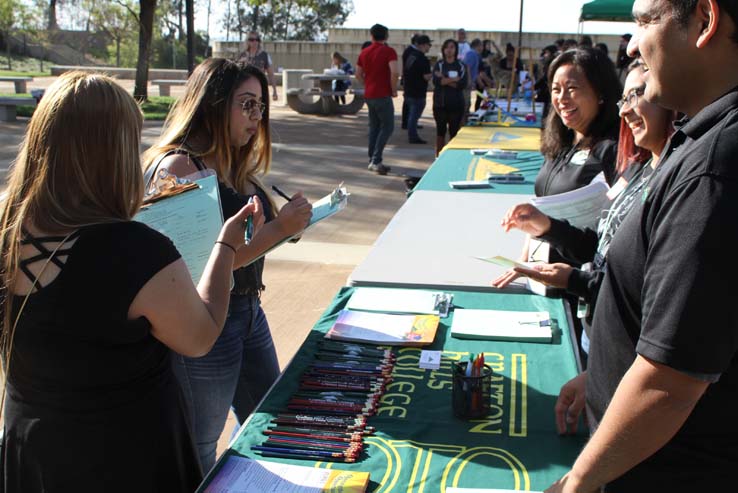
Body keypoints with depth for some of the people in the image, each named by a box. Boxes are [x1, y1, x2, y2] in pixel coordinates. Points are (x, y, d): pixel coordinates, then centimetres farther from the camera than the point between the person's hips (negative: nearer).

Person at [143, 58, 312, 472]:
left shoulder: (234, 166, 8)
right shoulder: (179, 165, -19)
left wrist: (290, 218, -4)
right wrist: (279, 228, -24)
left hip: (249, 311, 9)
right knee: (200, 455, 10)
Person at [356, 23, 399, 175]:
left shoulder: (364, 52, 10)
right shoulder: (389, 51, -10)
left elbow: (358, 74, 14)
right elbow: (394, 72, -22)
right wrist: (394, 90, -10)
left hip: (369, 95, 7)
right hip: (383, 95, -7)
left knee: (374, 127, 15)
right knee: (387, 127, -2)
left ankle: (373, 160, 17)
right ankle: (376, 160, -13)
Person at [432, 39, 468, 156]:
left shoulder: (461, 66, 5)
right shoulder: (438, 65, 4)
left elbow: (463, 84, -8)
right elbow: (436, 81, -12)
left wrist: (445, 80, -11)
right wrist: (454, 79, -13)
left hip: (456, 104, 0)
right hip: (440, 103, 0)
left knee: (454, 132, 2)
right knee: (440, 131, 7)